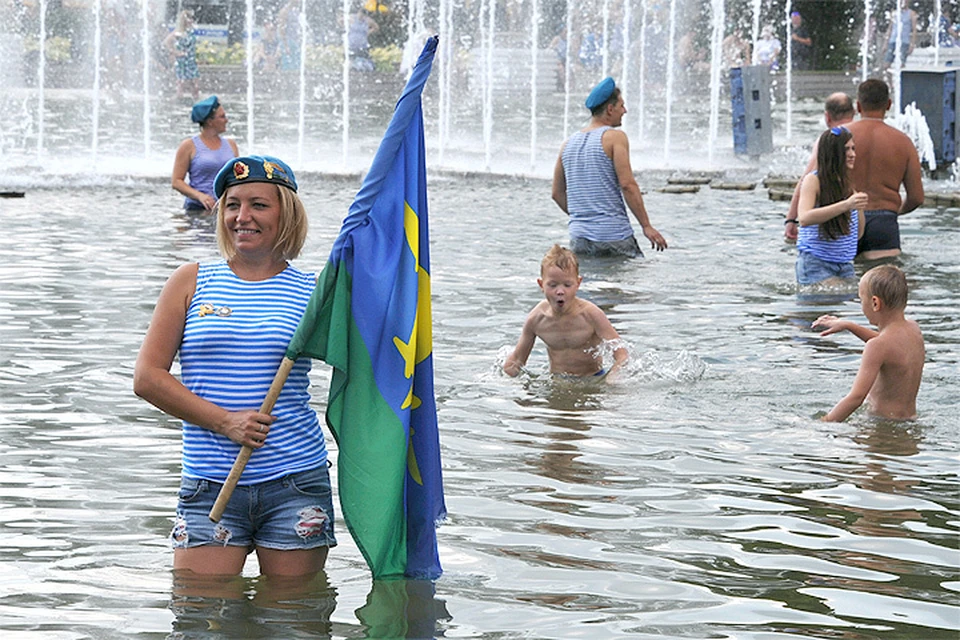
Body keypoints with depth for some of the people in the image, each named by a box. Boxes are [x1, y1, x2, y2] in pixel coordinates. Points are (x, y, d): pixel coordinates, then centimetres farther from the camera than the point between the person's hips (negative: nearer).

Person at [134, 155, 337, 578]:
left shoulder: (312, 293, 6)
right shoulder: (191, 282, 6)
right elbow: (147, 378, 2)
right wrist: (224, 421, -10)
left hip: (295, 483, 0)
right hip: (209, 486, 0)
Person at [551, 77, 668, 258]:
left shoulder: (568, 143, 14)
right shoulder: (615, 137, -5)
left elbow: (557, 193, 17)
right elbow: (628, 184, -13)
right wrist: (646, 226, -11)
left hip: (579, 237, 6)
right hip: (614, 236, -6)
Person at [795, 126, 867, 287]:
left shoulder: (850, 182, 12)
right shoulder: (813, 180, -7)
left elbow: (858, 233, 15)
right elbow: (804, 218, -26)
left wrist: (859, 206, -1)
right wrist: (845, 205, -32)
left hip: (844, 266, 6)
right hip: (815, 263, -6)